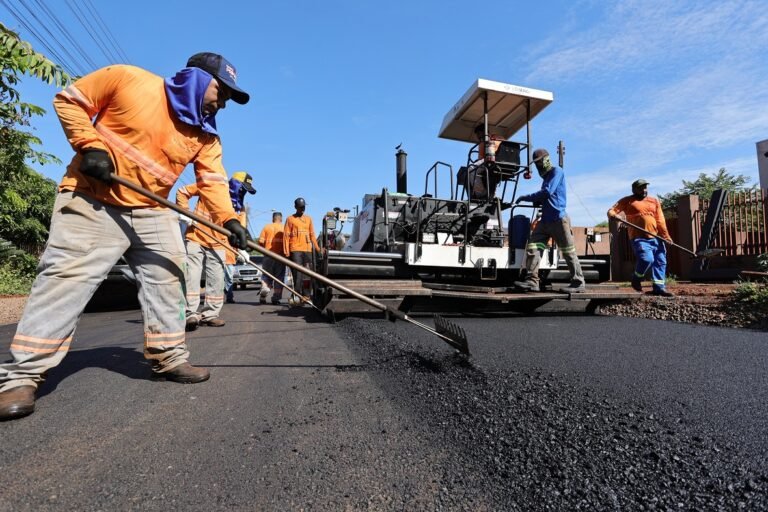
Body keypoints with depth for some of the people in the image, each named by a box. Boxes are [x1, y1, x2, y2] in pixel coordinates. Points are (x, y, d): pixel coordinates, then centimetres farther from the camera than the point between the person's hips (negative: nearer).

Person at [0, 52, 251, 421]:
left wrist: (227, 218, -25)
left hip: (154, 213, 5)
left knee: (167, 279, 3)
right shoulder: (127, 79, -7)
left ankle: (168, 357, 16)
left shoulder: (205, 135, 2)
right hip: (92, 201, -4)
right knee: (67, 277, -10)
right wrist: (90, 146, -15)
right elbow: (69, 101, 0)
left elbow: (212, 180, -8)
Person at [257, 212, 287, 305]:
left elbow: (261, 241, 1)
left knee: (266, 276, 12)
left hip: (269, 255, 1)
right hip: (281, 255, -1)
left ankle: (263, 295, -8)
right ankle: (276, 298, 6)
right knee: (279, 277, 6)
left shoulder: (266, 227, 7)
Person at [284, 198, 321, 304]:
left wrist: (317, 247, 10)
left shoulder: (308, 219, 17)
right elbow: (286, 236, 0)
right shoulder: (290, 219, 4)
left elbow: (312, 235, 18)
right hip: (295, 250, -4)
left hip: (307, 250, 4)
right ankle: (296, 295, -4)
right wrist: (286, 251, -8)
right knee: (297, 273, -9)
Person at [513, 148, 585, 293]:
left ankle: (578, 283, 8)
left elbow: (547, 192, -16)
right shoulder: (546, 177, 22)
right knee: (532, 248, -4)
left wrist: (526, 198, -10)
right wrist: (535, 201, 9)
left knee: (568, 252, -2)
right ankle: (532, 281, -5)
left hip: (558, 219, -8)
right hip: (545, 220, 8)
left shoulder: (556, 171, -3)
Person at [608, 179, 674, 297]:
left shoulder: (654, 201, 17)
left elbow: (660, 220, 12)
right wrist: (613, 215, -27)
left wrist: (666, 235, 3)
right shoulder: (627, 201, 5)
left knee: (661, 261, 5)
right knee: (647, 259, -22)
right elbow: (611, 211, -2)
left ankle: (659, 287, 13)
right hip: (639, 238, -6)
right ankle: (636, 279, 3)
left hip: (655, 237, 6)